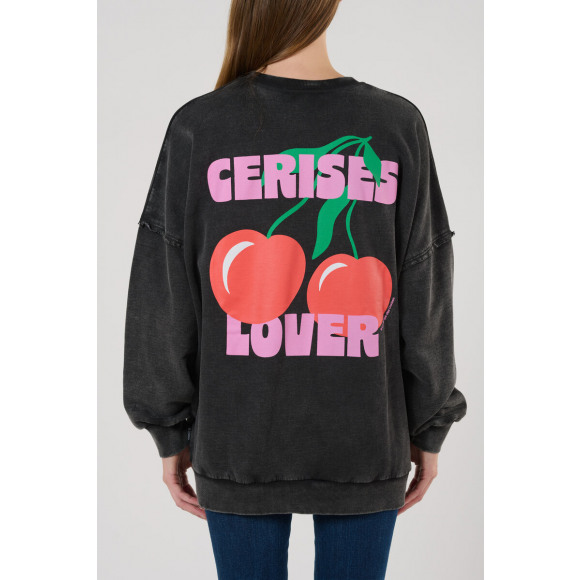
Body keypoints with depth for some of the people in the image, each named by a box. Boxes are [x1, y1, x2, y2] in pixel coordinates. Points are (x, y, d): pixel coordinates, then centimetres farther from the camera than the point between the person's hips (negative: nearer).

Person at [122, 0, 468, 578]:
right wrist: (428, 430, 8)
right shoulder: (398, 126, -7)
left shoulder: (197, 128, -9)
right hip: (363, 444, 1)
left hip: (239, 443, 0)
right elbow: (424, 299, -4)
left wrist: (171, 433, 6)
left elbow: (163, 300, -6)